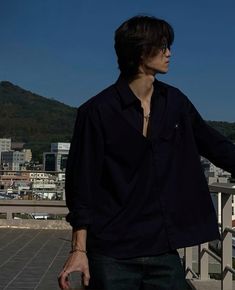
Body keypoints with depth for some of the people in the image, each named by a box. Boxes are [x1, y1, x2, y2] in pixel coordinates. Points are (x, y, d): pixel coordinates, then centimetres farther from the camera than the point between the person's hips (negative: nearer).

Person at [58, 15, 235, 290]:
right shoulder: (97, 111, -8)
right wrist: (79, 250, -9)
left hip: (164, 251, 4)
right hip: (112, 255, -4)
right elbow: (82, 183, -7)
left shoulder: (174, 102, 6)